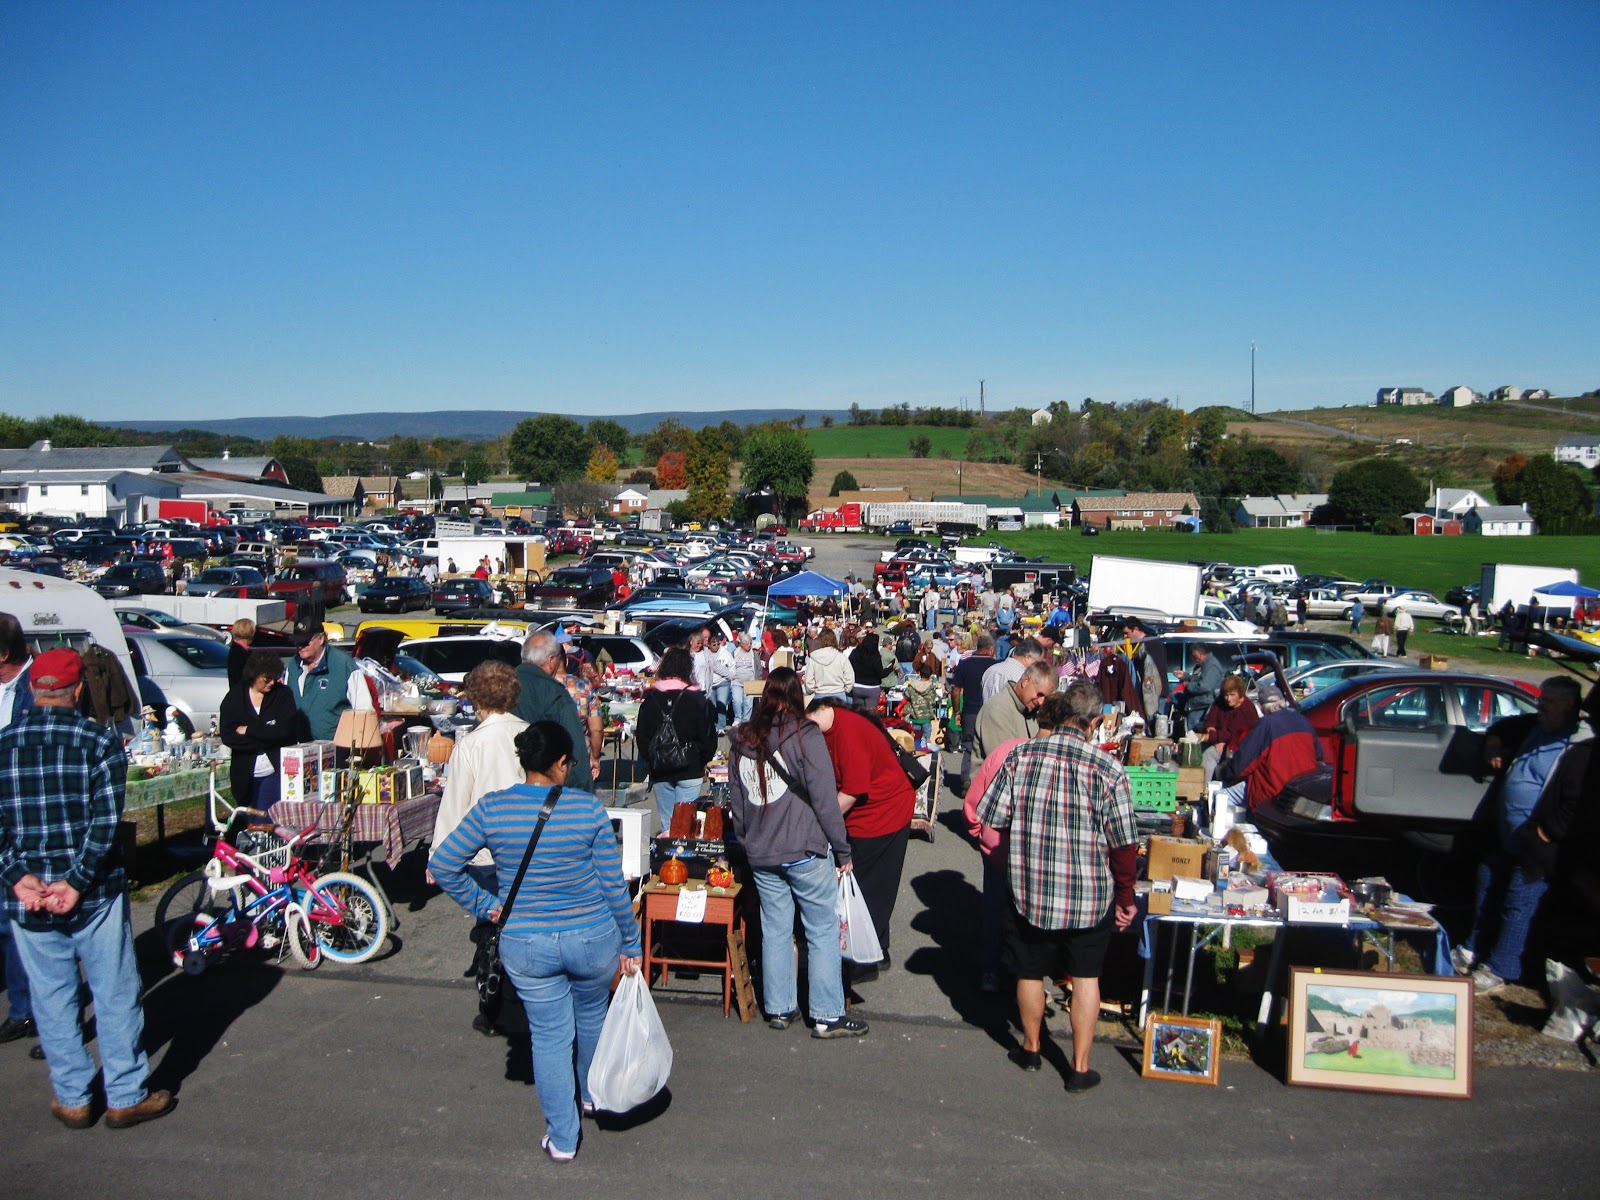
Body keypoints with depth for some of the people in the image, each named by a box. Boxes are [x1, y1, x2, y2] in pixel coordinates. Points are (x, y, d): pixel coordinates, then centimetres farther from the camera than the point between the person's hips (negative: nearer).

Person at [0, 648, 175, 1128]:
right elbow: (106, 820, -15)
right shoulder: (99, 741, -8)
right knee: (115, 995, 8)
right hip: (96, 894, -3)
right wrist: (77, 882, -13)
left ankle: (72, 1100, 23)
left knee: (52, 1000, 14)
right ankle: (126, 1097, 16)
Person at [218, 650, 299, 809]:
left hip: (276, 773, -2)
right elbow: (227, 736, -8)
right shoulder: (234, 698, 1)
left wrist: (248, 730, -10)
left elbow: (284, 730, -11)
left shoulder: (282, 694, 0)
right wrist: (267, 738, -13)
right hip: (245, 775, 2)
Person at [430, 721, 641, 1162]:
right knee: (591, 1015, 26)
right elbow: (614, 883, -8)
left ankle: (562, 1138, 24)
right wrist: (631, 943, 3)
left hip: (526, 945, 0)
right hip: (593, 938, 0)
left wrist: (483, 904, 7)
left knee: (549, 1035, 14)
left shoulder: (490, 810, -8)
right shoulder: (588, 807, -12)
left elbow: (442, 865, -3)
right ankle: (592, 1093, 50)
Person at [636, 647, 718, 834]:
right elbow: (708, 737, -3)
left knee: (665, 822, 10)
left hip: (660, 772, 3)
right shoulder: (698, 699, -6)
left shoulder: (651, 699, 1)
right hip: (690, 771, -2)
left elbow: (642, 738, 5)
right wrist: (702, 761, 12)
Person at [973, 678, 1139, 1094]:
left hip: (1028, 892, 1)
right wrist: (1125, 898, 3)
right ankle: (1079, 1068, 25)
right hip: (1090, 898, -1)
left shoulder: (1021, 756, -11)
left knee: (1030, 971, 21)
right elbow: (1124, 845, -13)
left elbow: (990, 824, -6)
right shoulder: (1108, 770, -16)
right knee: (1085, 976, 18)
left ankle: (1030, 1049, 41)